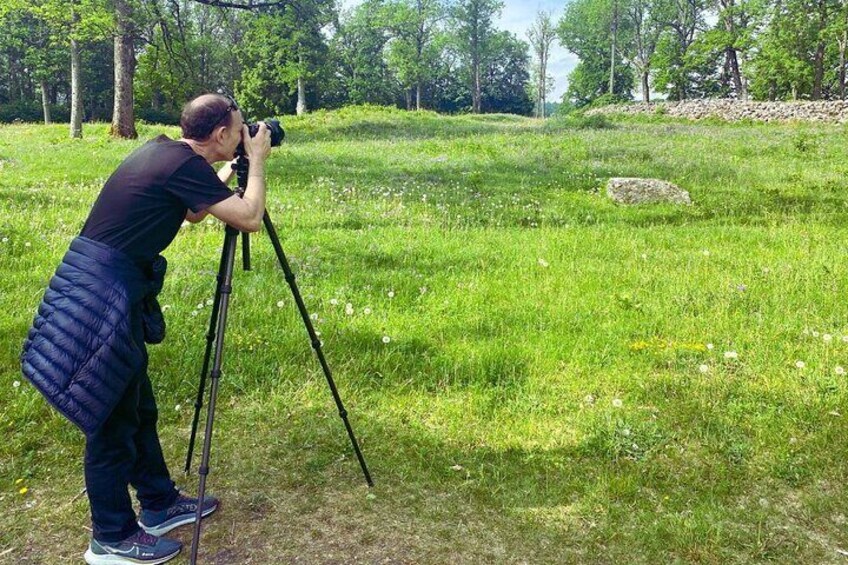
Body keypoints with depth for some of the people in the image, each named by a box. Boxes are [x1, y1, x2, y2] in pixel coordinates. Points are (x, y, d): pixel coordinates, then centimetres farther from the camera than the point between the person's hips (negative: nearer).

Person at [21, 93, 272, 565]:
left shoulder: (163, 152, 12)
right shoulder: (185, 164, -15)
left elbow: (194, 211, 25)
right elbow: (250, 218, -15)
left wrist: (230, 171, 21)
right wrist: (257, 162, -2)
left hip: (98, 287, 10)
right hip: (102, 294, -10)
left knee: (138, 407, 18)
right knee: (112, 419, 3)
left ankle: (160, 505, 33)